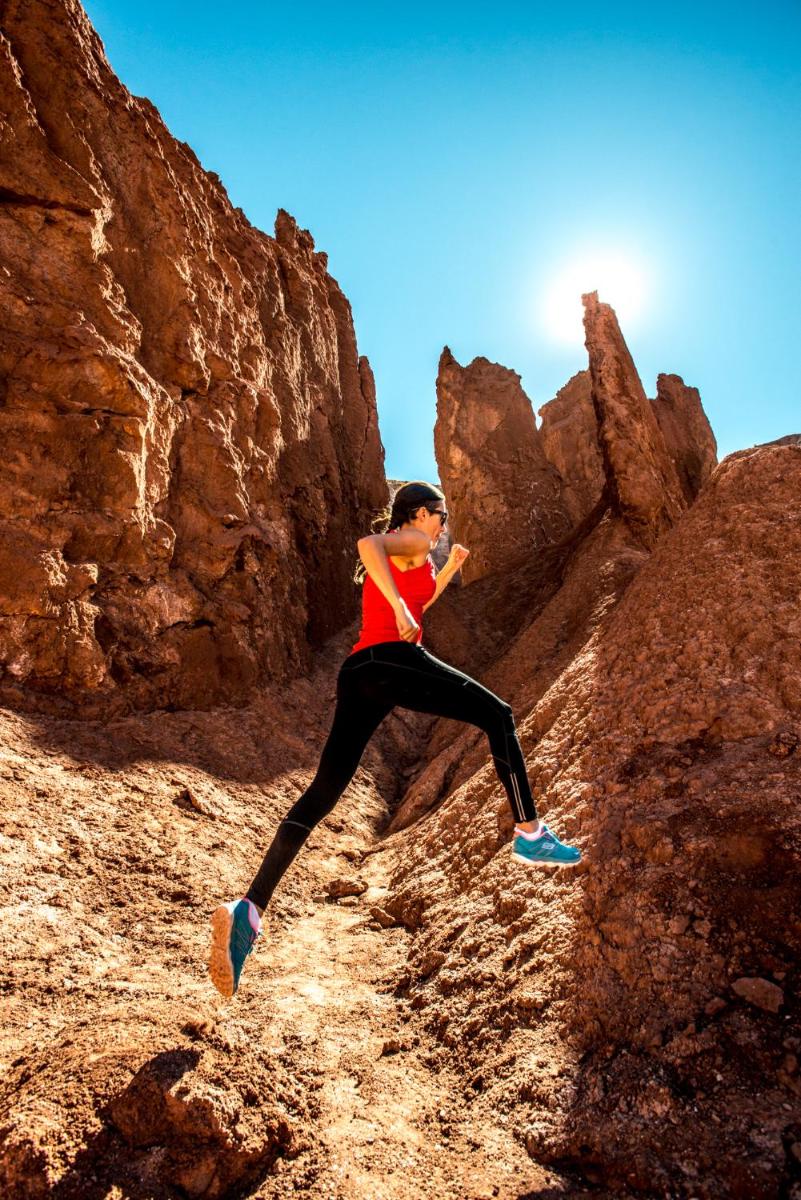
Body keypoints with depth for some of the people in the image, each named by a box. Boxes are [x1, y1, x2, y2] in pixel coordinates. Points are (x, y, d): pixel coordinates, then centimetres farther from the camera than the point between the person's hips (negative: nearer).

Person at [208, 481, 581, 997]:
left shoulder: (399, 554, 33)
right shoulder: (412, 540, 6)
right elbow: (368, 543, -17)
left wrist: (449, 568, 38)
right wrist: (399, 606, -21)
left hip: (357, 672, 9)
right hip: (392, 659, -8)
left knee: (324, 790, 2)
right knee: (497, 715, 5)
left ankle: (249, 908, -4)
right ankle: (530, 833, 6)